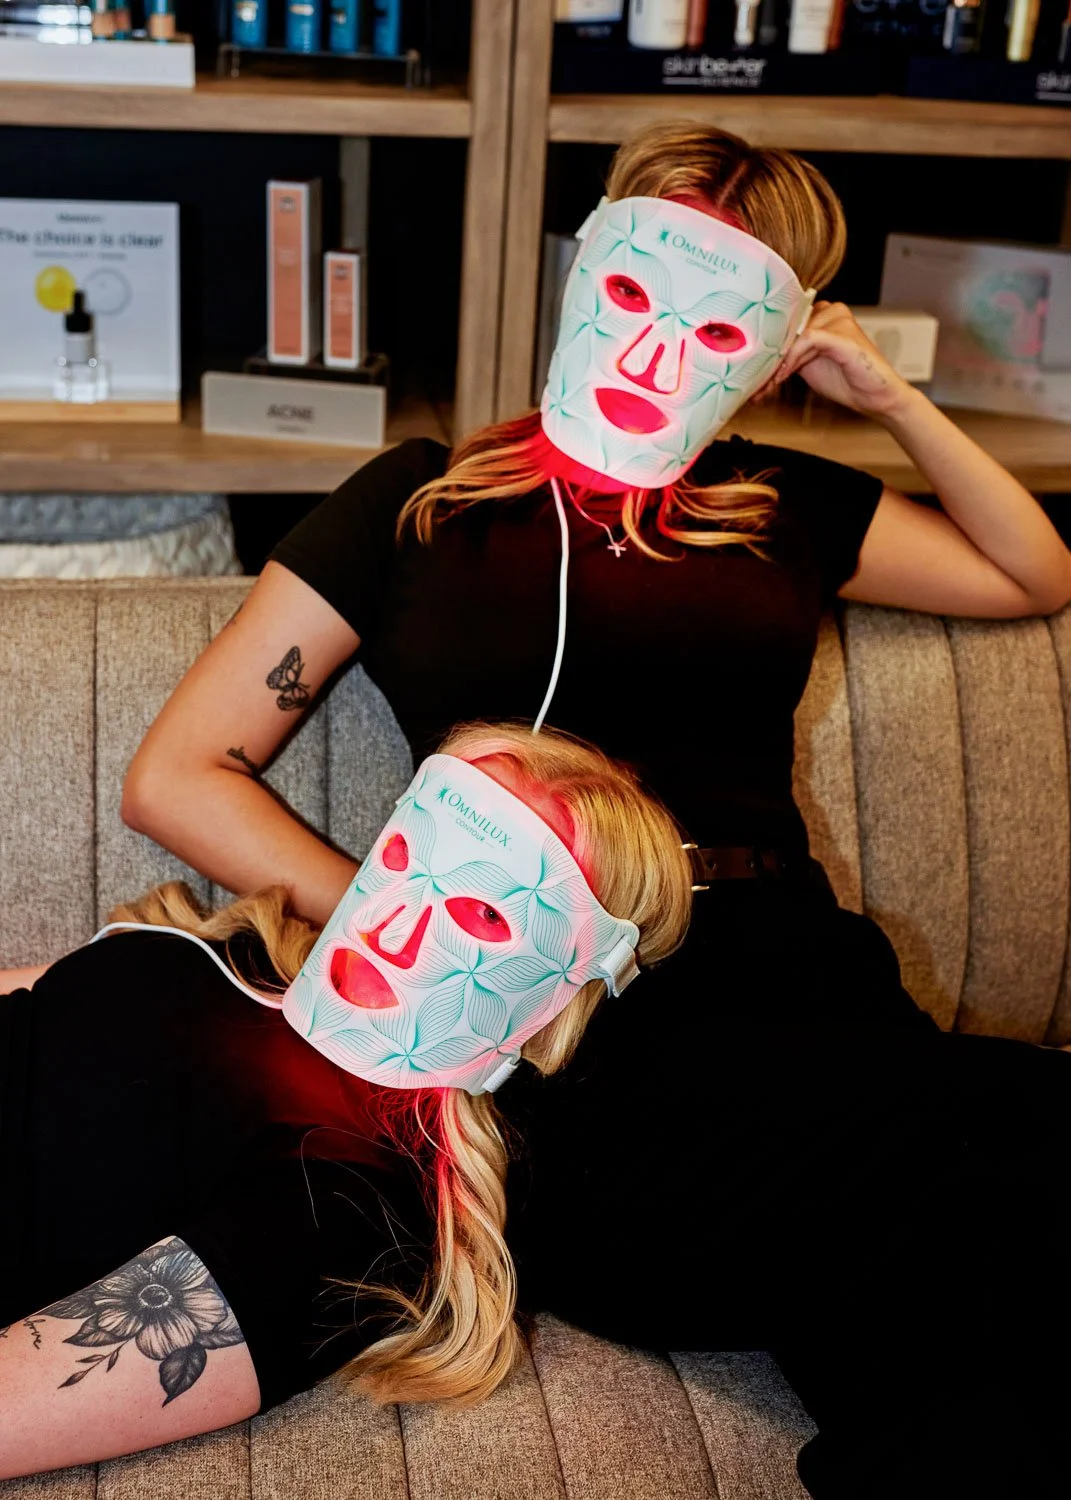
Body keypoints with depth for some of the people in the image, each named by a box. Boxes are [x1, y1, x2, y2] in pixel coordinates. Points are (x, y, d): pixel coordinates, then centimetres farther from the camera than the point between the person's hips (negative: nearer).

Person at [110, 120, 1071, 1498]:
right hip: (573, 1039, -3)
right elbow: (176, 776, 10)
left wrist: (891, 398, 25)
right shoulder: (421, 501, 15)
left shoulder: (782, 509, 23)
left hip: (799, 980, 4)